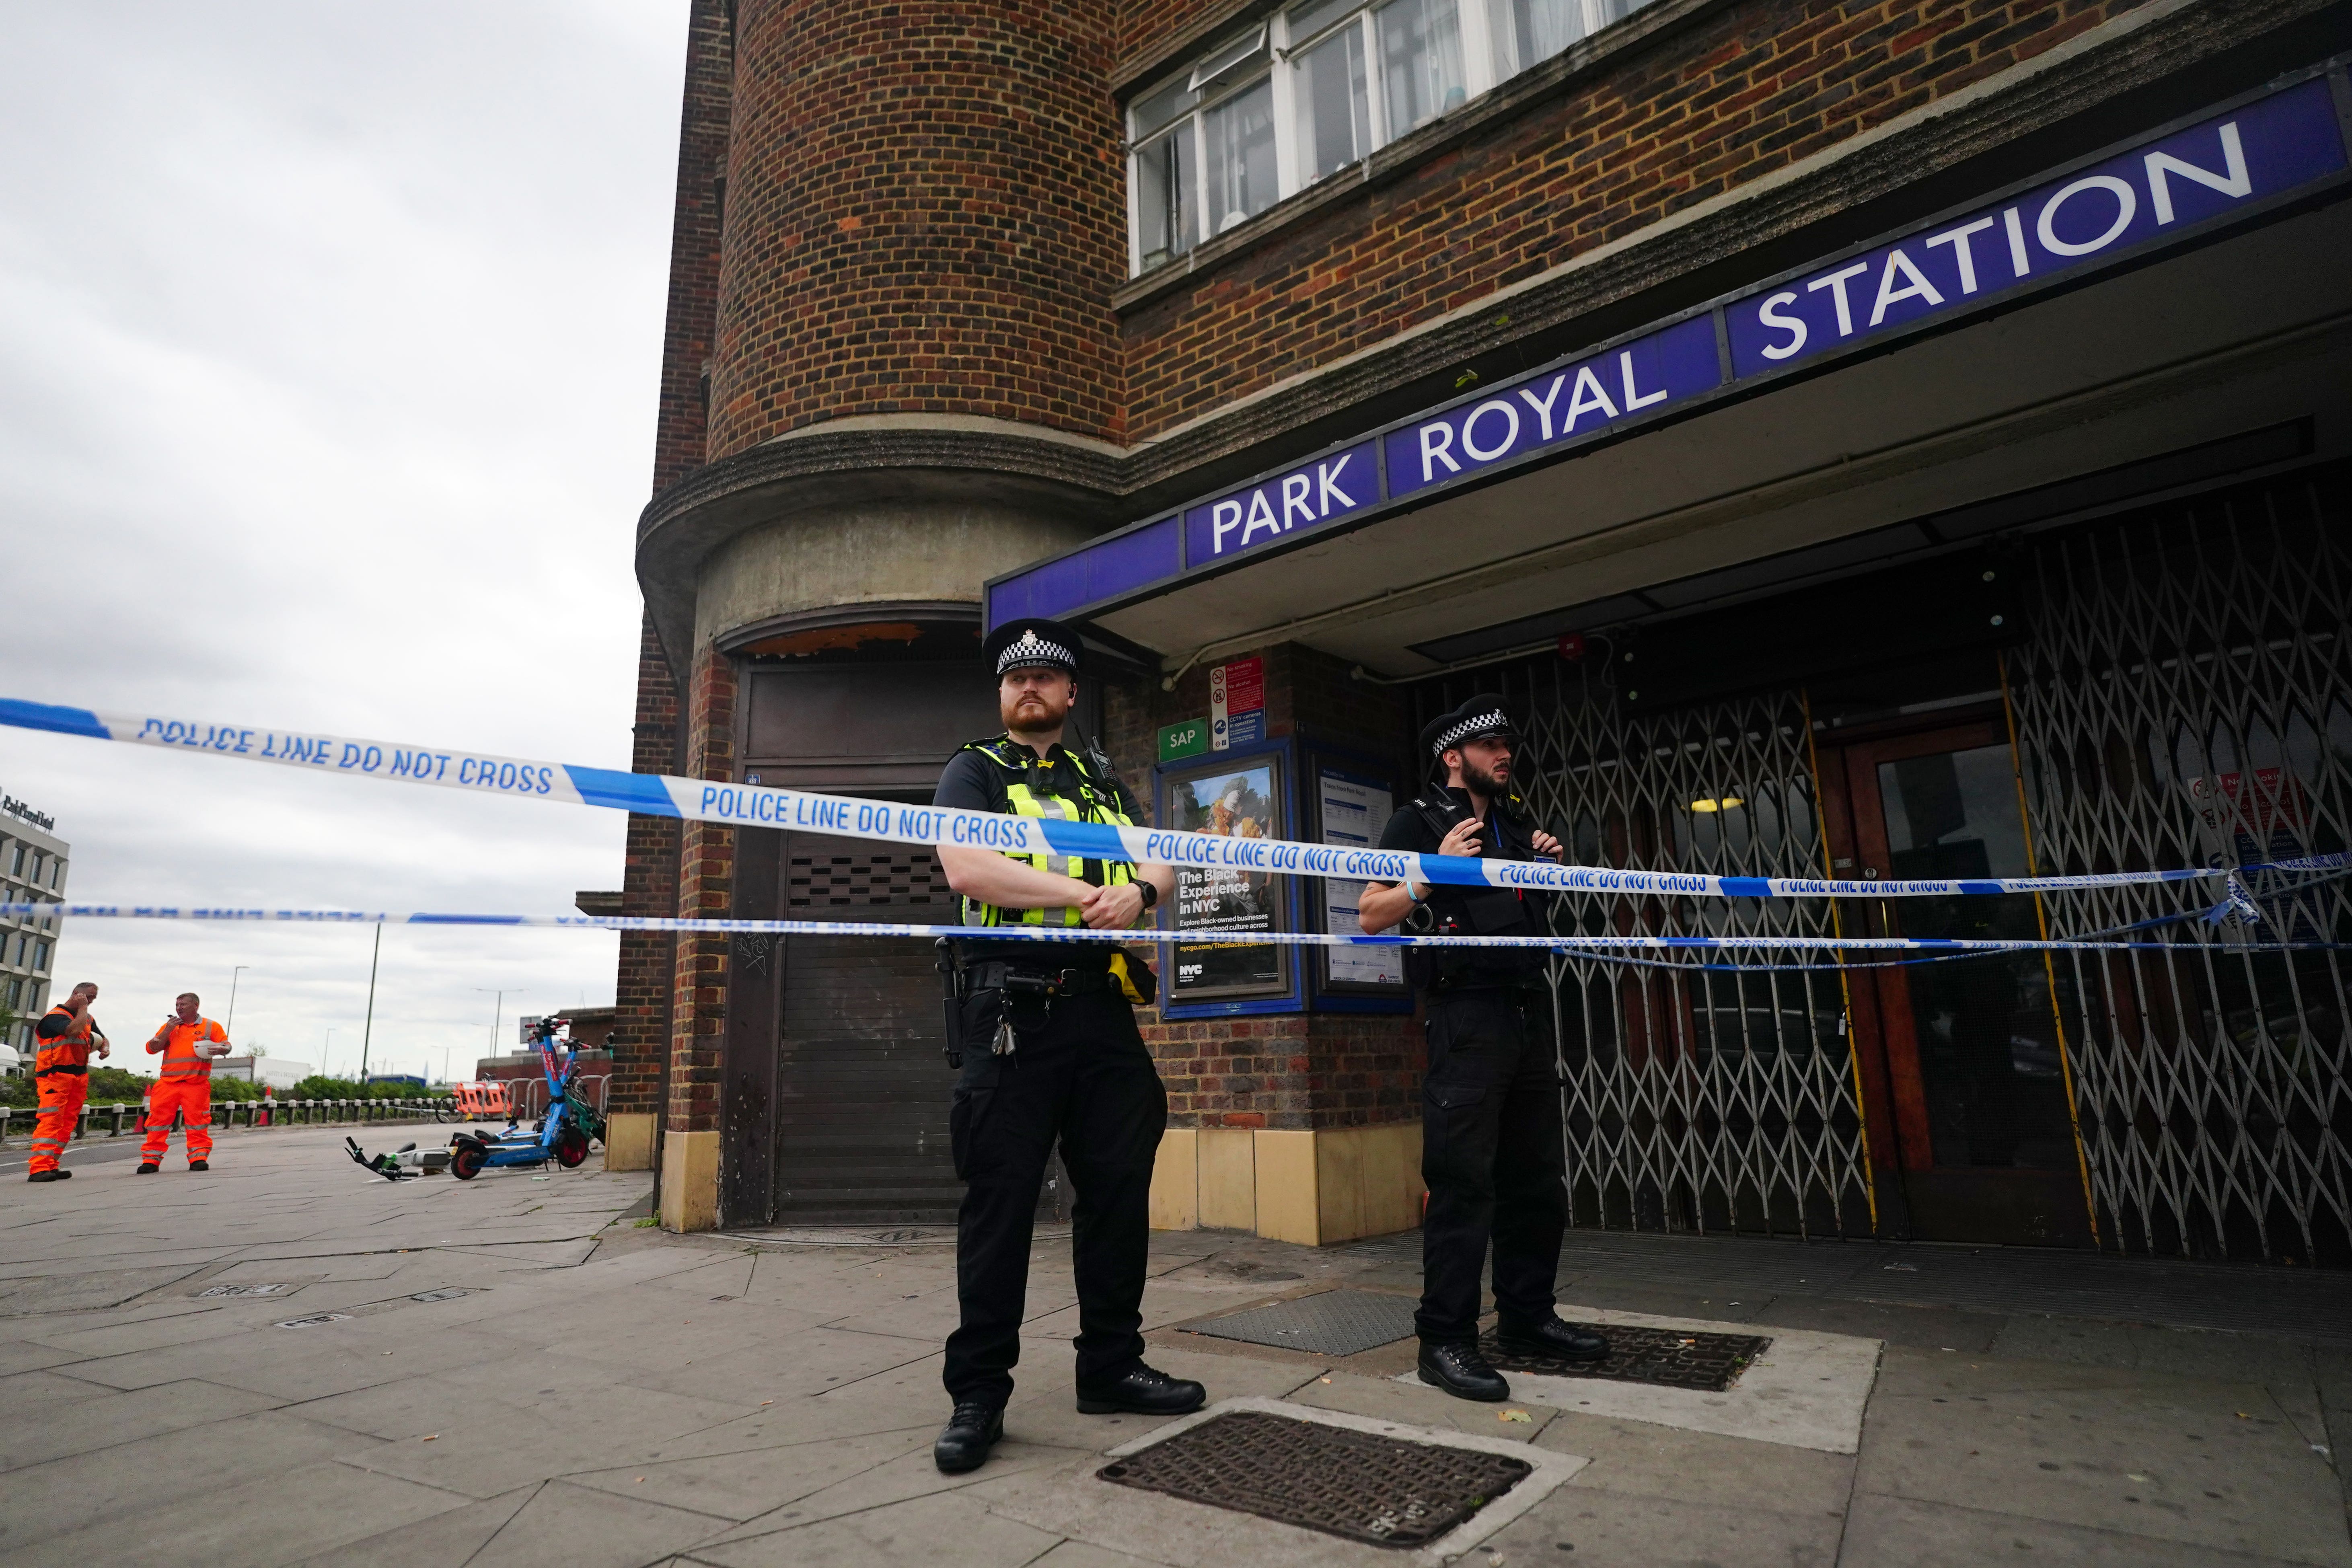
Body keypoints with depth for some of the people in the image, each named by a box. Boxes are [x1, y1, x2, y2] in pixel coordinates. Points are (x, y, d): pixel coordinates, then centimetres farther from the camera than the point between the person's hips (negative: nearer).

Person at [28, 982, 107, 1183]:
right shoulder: (55, 1016, -8)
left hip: (79, 1076, 8)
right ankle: (40, 1168, -21)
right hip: (55, 1075, -8)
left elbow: (102, 1039, 30)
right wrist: (83, 1008, -13)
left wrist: (106, 1049, 7)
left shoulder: (88, 1019, 19)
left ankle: (52, 1166, 9)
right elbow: (74, 1030, -26)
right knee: (50, 1120, -16)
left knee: (68, 1121, 6)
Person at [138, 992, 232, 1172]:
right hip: (167, 1083, 3)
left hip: (197, 1084, -3)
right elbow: (151, 1049, 9)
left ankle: (199, 1158, 2)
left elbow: (226, 1046, 4)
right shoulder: (169, 1027, 16)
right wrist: (167, 1032, -4)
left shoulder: (211, 1027, 9)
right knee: (158, 1120, -1)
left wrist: (220, 1050, -20)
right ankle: (151, 1160, 6)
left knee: (197, 1122, -3)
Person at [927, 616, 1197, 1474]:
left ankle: (1112, 1366, 25)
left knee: (1119, 1187, 9)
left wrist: (1135, 891, -12)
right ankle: (978, 1393, 13)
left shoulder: (1101, 779, 21)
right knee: (999, 1200, 0)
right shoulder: (974, 771, 7)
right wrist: (1082, 893, -15)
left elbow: (1160, 865, 13)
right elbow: (968, 867, -12)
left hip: (1103, 1009, 5)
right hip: (1010, 1014, -5)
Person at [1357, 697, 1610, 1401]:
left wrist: (1549, 866, 10)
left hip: (1530, 1009, 8)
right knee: (1463, 1181, -8)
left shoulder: (1515, 822, 19)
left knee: (1538, 1178, 13)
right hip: (1467, 1013, -8)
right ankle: (1445, 1339, 0)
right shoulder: (1421, 821, -2)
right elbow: (1372, 914, -8)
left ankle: (1527, 1318, 26)